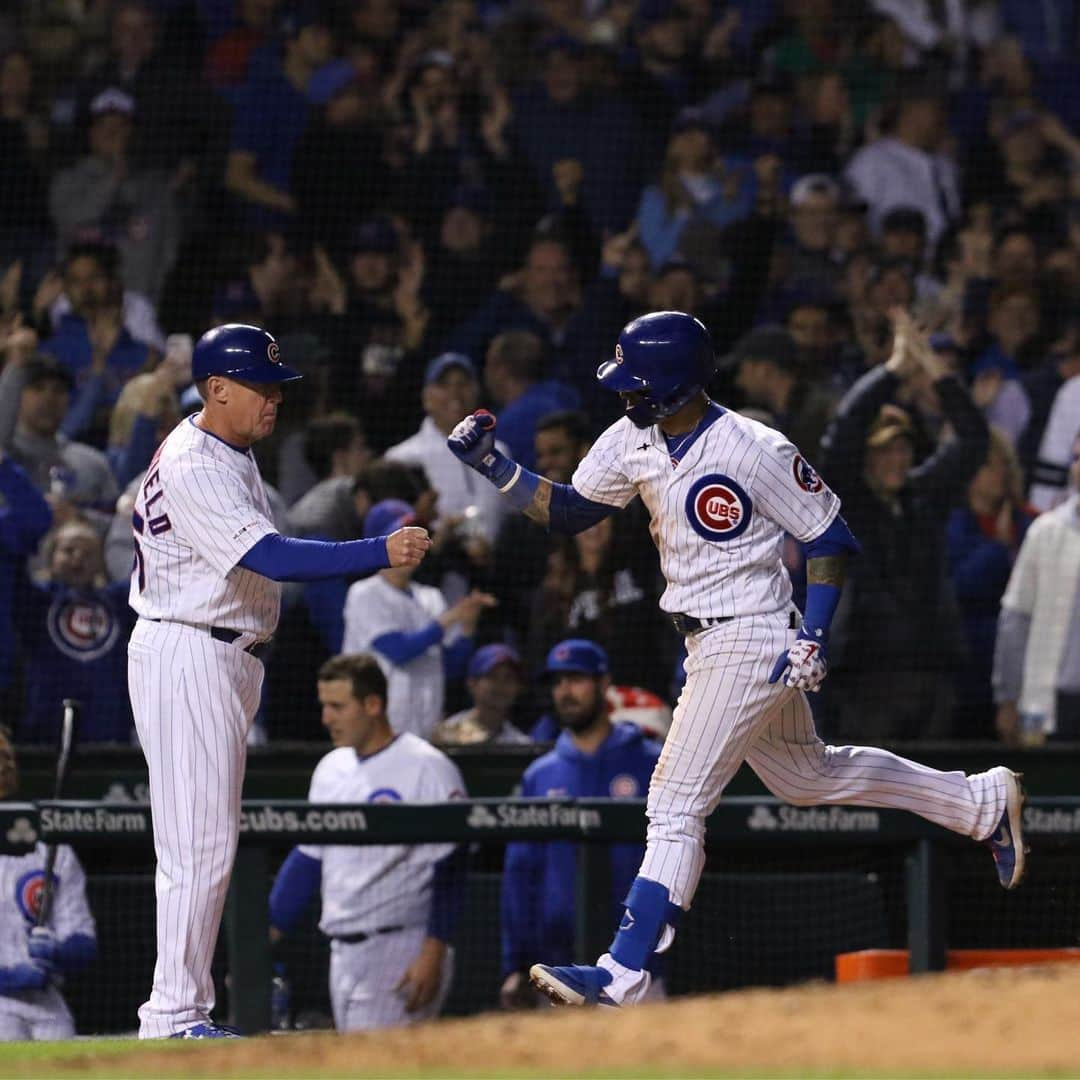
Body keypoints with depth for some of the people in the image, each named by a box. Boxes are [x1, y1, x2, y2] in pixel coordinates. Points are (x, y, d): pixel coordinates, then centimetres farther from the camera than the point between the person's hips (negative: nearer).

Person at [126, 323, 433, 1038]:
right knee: (201, 841, -12)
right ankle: (174, 1014, -11)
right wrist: (380, 553, -34)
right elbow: (270, 558, -29)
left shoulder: (232, 455, 15)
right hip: (188, 657, -11)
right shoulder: (194, 468, -19)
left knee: (205, 844, 11)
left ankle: (180, 1010, 13)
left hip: (230, 656, 11)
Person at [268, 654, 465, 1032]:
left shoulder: (426, 769, -8)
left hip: (402, 951, -8)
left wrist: (433, 953, -20)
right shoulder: (330, 769, 15)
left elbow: (449, 869, -12)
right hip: (344, 954, 8)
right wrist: (266, 931, 10)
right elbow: (307, 859, 18)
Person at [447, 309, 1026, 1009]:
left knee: (676, 809, -12)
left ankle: (623, 977, -12)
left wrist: (814, 639, -20)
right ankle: (982, 803, 37)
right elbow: (566, 509, 7)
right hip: (708, 643, 9)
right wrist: (492, 464, -8)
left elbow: (831, 538, -13)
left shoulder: (755, 451, -21)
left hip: (750, 643, -9)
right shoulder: (635, 441, 1)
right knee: (809, 776, 23)